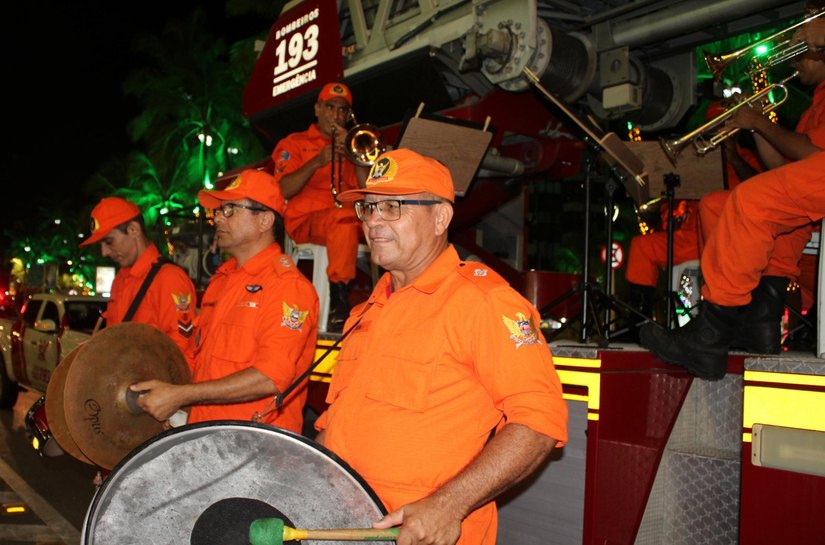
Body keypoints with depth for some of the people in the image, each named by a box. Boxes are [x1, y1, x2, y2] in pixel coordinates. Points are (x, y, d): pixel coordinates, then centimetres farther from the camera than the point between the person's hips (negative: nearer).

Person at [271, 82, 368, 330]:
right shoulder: (294, 143, 15)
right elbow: (282, 191, -2)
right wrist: (317, 162, -11)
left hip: (347, 221, 4)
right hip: (305, 220, -4)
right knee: (344, 217, -37)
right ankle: (338, 300, -38)